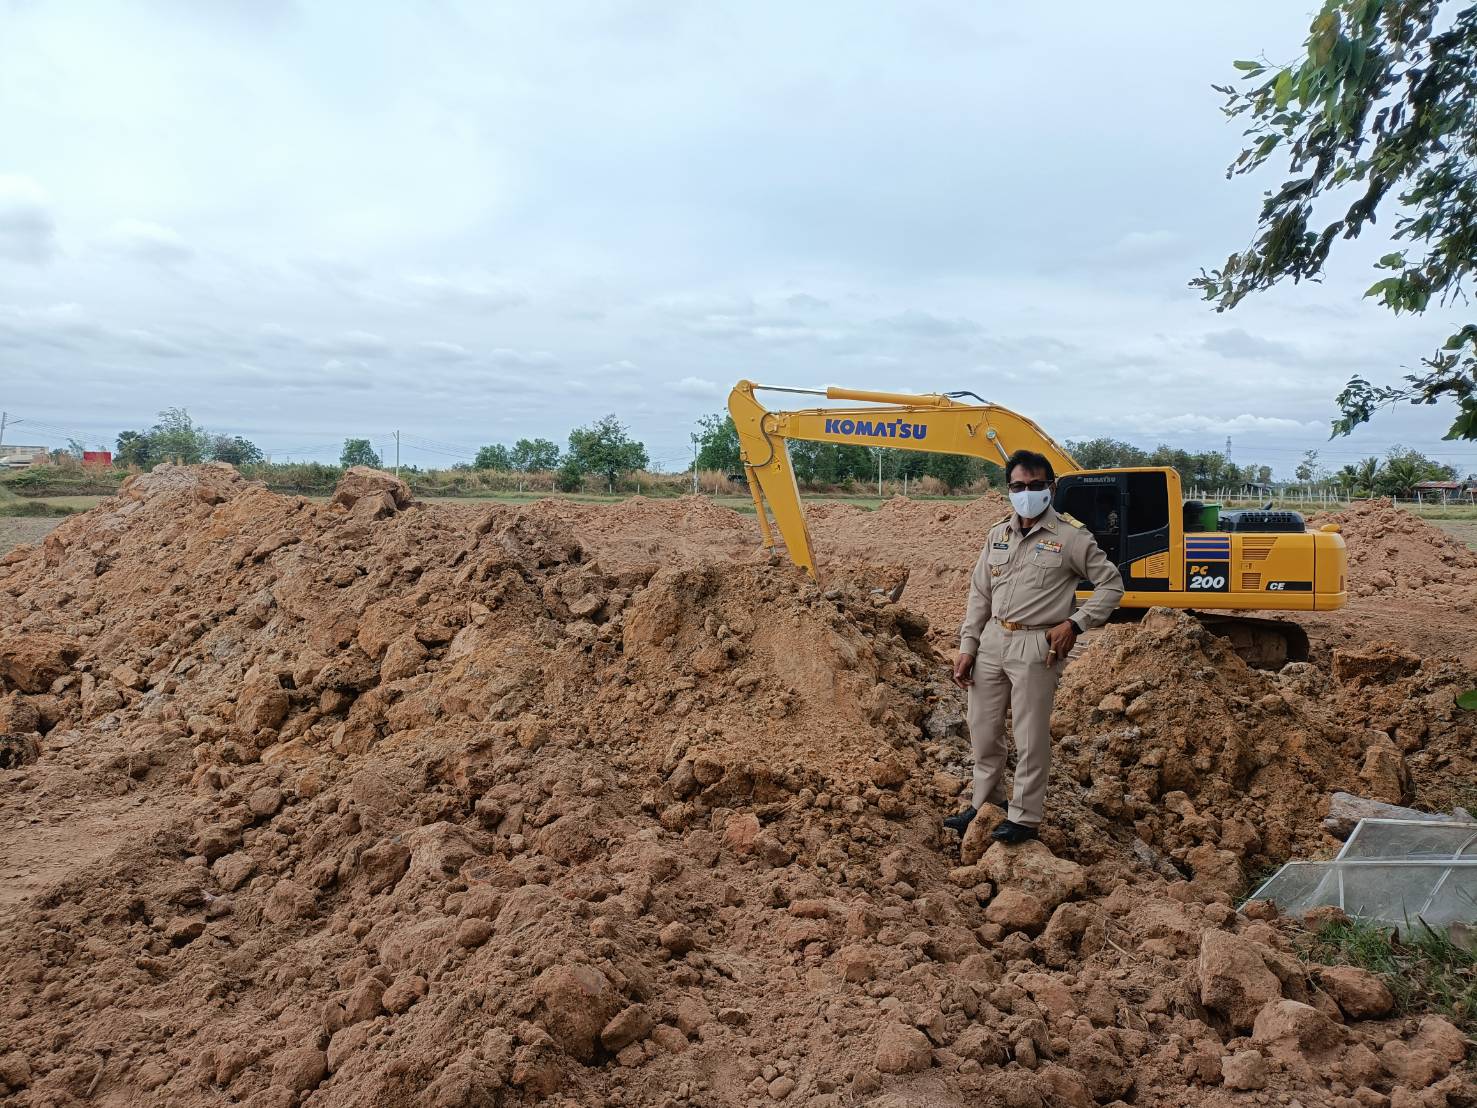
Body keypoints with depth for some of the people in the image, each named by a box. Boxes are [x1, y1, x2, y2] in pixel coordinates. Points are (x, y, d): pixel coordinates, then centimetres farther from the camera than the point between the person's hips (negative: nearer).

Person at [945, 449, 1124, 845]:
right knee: (983, 731, 14)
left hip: (1036, 647, -6)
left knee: (1031, 739, 3)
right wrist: (967, 646, 9)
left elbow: (1111, 584, -1)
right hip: (992, 640, 6)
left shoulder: (1070, 536, -6)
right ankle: (984, 803, 31)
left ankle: (1024, 818, 16)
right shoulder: (998, 534, 10)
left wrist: (1074, 624, -11)